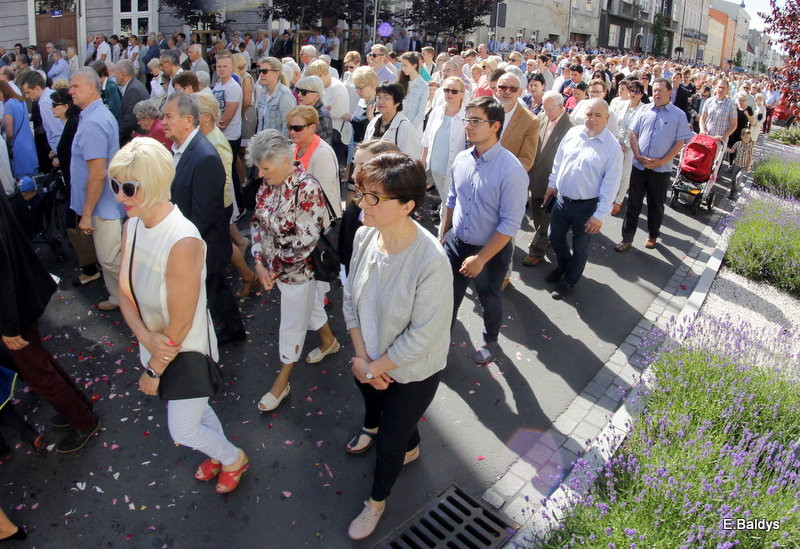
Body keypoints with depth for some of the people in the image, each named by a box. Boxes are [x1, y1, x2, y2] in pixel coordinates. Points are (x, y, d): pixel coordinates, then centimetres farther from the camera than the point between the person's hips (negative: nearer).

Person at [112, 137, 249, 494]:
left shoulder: (182, 242, -33)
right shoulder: (132, 225, -9)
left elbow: (180, 325, -26)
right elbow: (125, 293, -3)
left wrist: (153, 370, -12)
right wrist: (145, 336, -20)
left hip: (187, 352, -7)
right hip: (156, 346, 7)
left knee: (183, 431, 12)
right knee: (194, 409, 28)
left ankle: (234, 459, 42)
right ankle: (218, 454, 57)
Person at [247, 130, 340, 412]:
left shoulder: (306, 188, -26)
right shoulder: (268, 183, -4)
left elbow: (306, 241, -27)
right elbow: (258, 223, 3)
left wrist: (277, 267, -19)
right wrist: (259, 262, -8)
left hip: (299, 270, -7)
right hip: (274, 267, 7)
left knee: (292, 325, 10)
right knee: (309, 306, 28)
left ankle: (282, 382, 28)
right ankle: (329, 341, 55)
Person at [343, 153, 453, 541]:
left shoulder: (431, 263, -35)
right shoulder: (365, 236, -17)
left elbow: (420, 338, -26)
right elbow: (351, 298, -4)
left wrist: (373, 367, -15)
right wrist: (362, 356, -10)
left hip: (411, 373, -5)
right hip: (369, 362, 5)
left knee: (391, 440, 16)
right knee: (371, 399, 34)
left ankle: (377, 501, 48)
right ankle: (370, 428, 71)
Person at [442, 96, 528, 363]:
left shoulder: (511, 170, -24)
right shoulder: (461, 159, -6)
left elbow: (510, 223, -23)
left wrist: (481, 258, -22)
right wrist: (443, 236, 13)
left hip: (491, 251, -4)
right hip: (455, 242, 4)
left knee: (489, 299, 20)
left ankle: (490, 341, 49)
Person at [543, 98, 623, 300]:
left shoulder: (612, 147, -15)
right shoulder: (573, 133, -2)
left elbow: (611, 184, -14)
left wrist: (600, 215, -16)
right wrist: (552, 184, 15)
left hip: (586, 206, -4)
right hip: (561, 199, 5)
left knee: (580, 247, 13)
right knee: (555, 237, 20)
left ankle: (569, 281, 35)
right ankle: (564, 266, 48)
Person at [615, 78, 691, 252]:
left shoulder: (678, 115, -3)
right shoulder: (645, 110, 5)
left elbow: (680, 142, -4)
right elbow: (633, 134, 5)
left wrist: (662, 161, -13)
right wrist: (638, 156, -9)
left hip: (661, 169, -2)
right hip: (639, 165, 2)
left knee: (656, 205, 12)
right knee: (633, 203, 5)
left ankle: (652, 236, 30)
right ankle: (627, 238, 12)